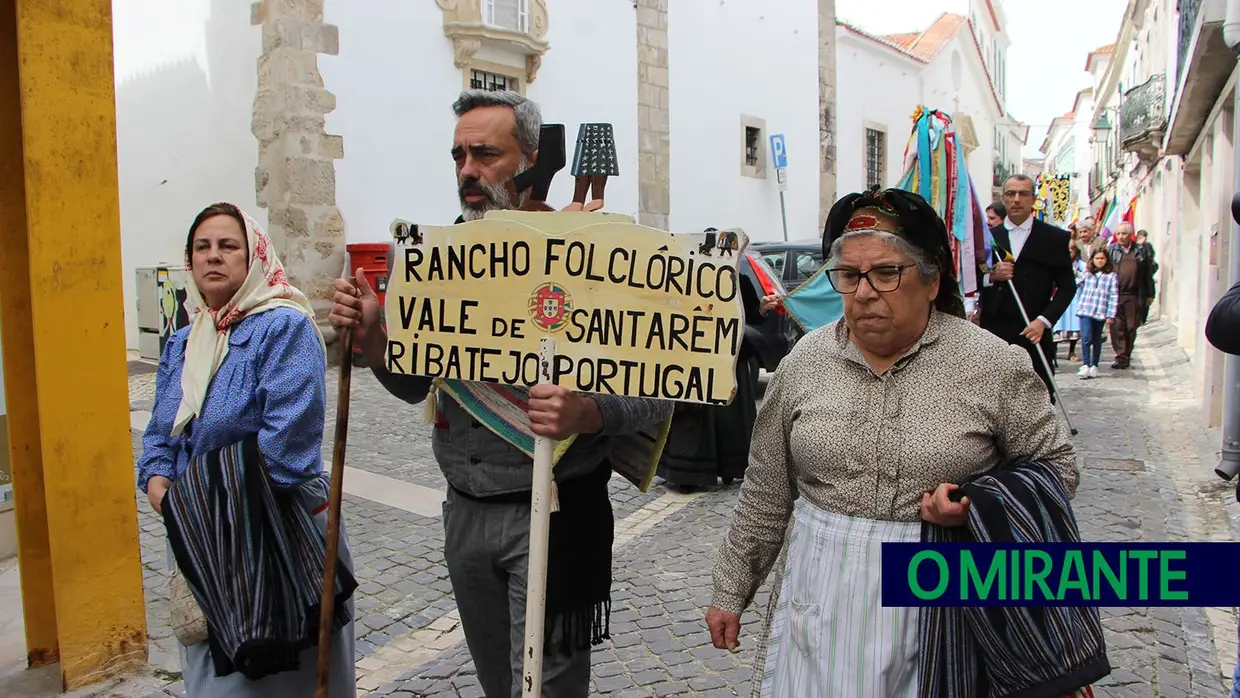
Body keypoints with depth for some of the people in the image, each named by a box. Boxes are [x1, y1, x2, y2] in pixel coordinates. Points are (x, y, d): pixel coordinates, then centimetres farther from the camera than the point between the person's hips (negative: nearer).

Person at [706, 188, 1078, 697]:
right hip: (821, 598, 2)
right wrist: (731, 592, 10)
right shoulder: (804, 363, -1)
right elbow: (765, 493, 6)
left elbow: (1056, 464, 2)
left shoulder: (994, 365, -8)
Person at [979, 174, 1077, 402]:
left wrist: (1043, 321, -9)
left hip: (1034, 333, -1)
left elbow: (1067, 286, 3)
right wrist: (991, 276, -12)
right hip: (994, 332, 1)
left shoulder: (1055, 238, 6)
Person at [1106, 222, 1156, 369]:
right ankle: (1121, 357, -2)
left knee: (1132, 327, 7)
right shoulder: (1111, 250, 6)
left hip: (1134, 296, 1)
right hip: (1115, 295, -1)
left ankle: (1126, 356, 19)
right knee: (1117, 327, -6)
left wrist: (1150, 295, 9)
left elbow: (1148, 273, 11)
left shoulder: (1140, 251, 9)